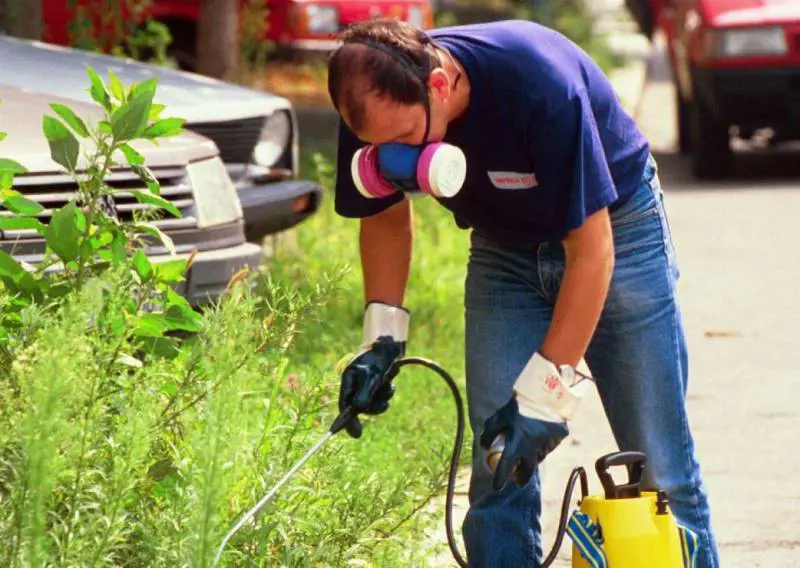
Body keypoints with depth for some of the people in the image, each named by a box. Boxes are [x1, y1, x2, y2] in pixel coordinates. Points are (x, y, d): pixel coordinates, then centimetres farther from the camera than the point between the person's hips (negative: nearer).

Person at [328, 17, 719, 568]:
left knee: (660, 469, -3)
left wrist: (544, 392, -33)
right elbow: (386, 213, 2)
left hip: (613, 229, -4)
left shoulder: (538, 84, -37)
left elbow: (590, 249, -32)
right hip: (505, 249, 4)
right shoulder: (379, 110, -21)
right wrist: (382, 335, -10)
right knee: (498, 473, -4)